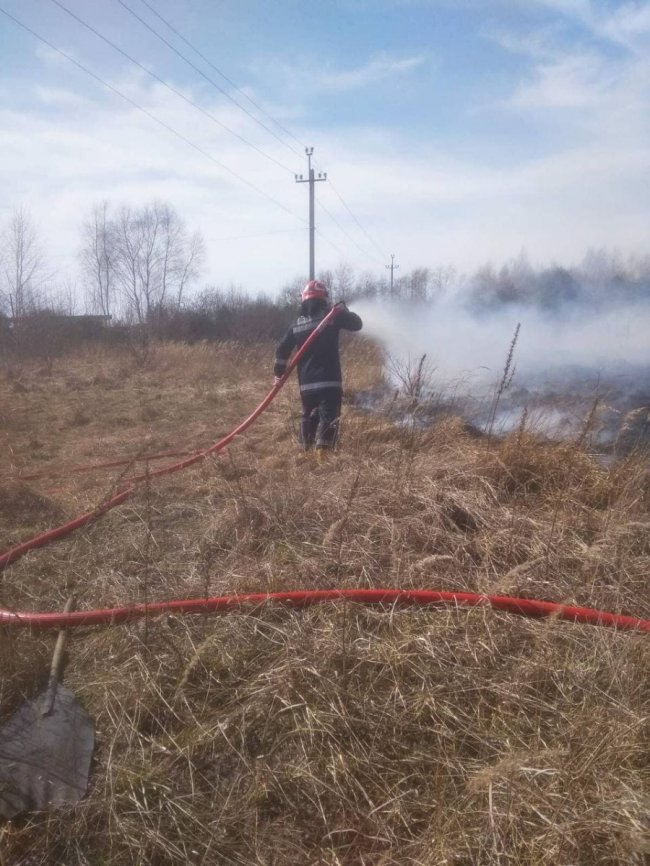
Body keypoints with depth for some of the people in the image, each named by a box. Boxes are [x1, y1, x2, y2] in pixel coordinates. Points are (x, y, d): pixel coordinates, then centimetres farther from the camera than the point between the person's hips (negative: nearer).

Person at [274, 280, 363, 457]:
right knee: (329, 416, -8)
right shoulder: (332, 316, -4)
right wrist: (345, 310, 19)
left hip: (306, 382, 5)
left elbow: (282, 350, 6)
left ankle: (306, 450, 29)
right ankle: (323, 449, -24)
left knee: (309, 416, 21)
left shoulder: (296, 326, 9)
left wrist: (278, 373, 15)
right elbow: (357, 324, 2)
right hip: (329, 380, -5)